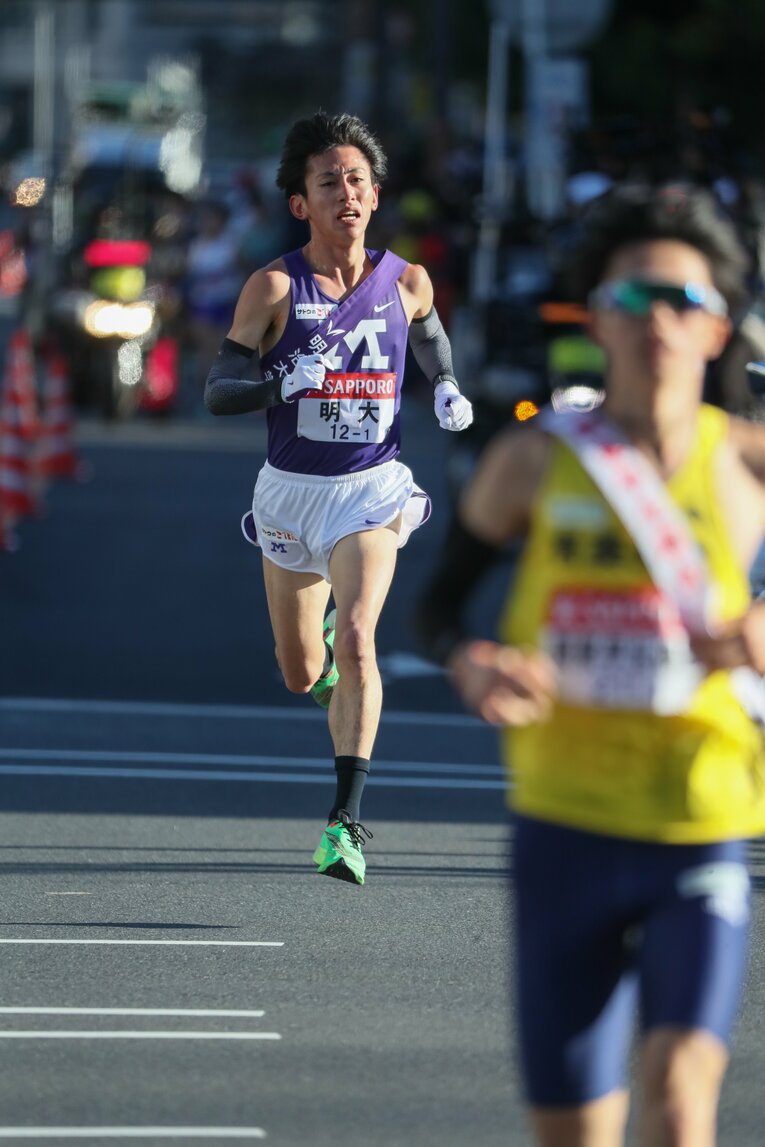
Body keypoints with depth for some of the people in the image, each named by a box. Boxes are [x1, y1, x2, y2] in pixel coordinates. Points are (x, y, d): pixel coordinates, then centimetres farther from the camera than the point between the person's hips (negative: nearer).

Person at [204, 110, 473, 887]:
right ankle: (328, 639, 54)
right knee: (301, 675, 15)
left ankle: (346, 821, -24)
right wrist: (284, 384, -28)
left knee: (355, 641, -24)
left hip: (370, 488, -1)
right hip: (290, 489, 1)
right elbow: (218, 391, -12)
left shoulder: (406, 283, -2)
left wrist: (448, 391, 10)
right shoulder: (274, 288, -10)